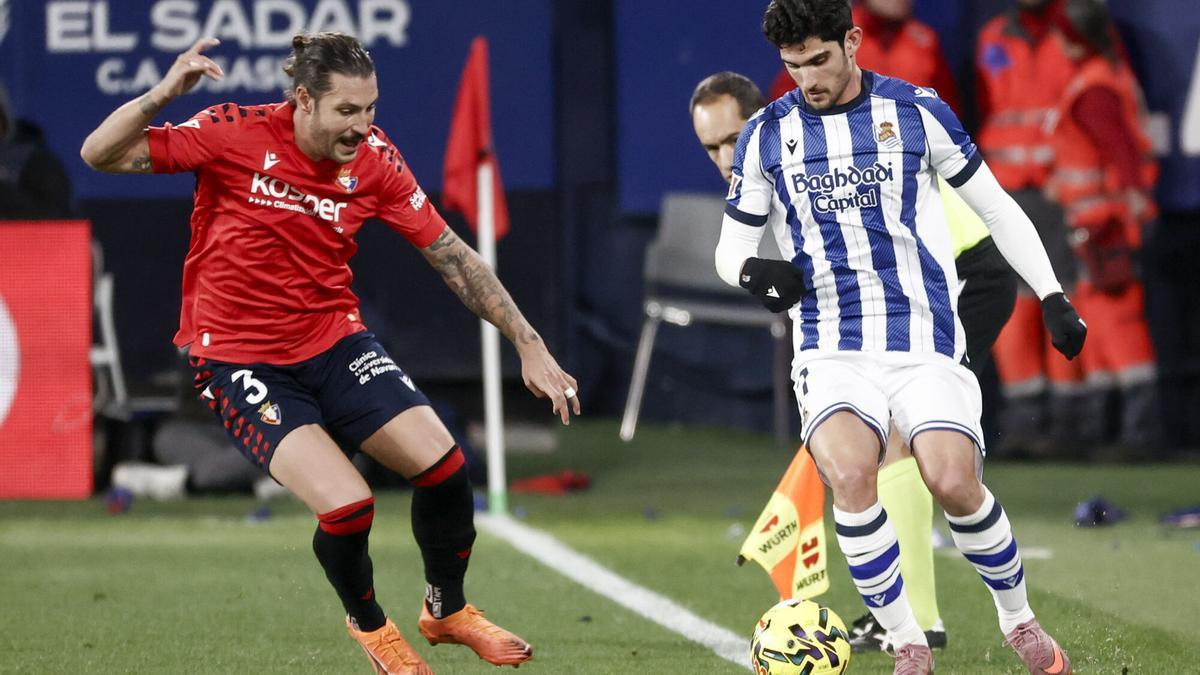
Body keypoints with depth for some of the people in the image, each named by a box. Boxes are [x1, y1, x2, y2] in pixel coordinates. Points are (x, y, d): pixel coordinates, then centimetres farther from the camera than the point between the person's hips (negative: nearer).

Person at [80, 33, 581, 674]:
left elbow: (452, 256, 2)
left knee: (443, 464, -10)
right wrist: (162, 96, -31)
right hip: (241, 359, -4)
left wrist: (528, 344, -1)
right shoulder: (236, 134, -16)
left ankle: (447, 608, 20)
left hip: (335, 343, 4)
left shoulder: (374, 159, -6)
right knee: (346, 504, -21)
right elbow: (100, 155, -14)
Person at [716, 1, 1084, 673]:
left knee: (953, 483, -21)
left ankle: (1019, 619, 6)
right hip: (832, 351, 1)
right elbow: (732, 245, 15)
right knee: (848, 473, -28)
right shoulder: (766, 135, 6)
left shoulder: (916, 111, 2)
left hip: (924, 338, -1)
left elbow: (997, 208, 10)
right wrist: (754, 271, -9)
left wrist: (1053, 297, 6)